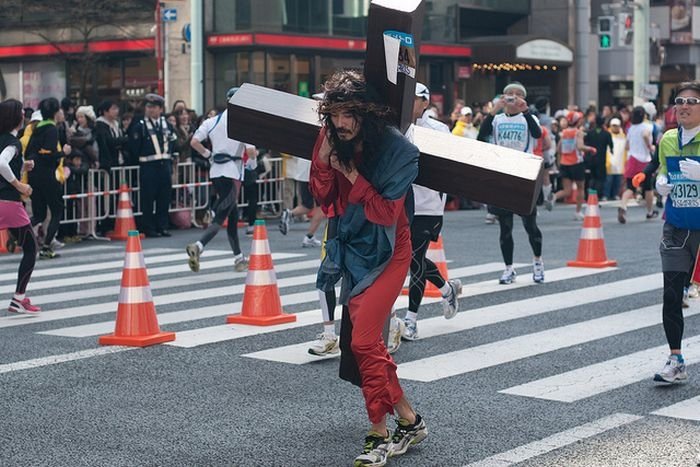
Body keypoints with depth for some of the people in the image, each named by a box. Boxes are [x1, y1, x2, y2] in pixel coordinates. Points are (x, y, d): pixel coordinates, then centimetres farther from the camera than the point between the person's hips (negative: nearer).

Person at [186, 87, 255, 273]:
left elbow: (194, 142, -1)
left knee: (233, 215, 17)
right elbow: (250, 150, -15)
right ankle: (198, 246, -28)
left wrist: (208, 155, 11)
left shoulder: (213, 121, 7)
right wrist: (253, 160, 5)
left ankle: (239, 258, 22)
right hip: (232, 172, -6)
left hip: (215, 172, 6)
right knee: (221, 217, -6)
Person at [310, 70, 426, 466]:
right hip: (354, 248, 7)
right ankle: (408, 420, 24)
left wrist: (352, 174, -22)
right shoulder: (333, 140, -3)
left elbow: (386, 212, -19)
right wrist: (324, 159, -16)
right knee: (359, 340, 11)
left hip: (386, 252, -7)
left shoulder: (397, 149, -19)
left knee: (364, 340, -15)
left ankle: (381, 434, -3)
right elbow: (323, 196, 0)